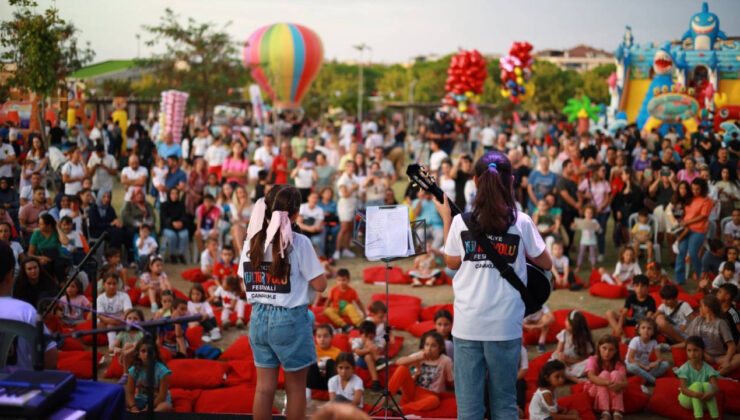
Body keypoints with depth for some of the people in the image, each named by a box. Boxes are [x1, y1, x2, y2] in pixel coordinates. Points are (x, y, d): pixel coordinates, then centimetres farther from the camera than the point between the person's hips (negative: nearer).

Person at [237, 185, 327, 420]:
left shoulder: (252, 241, 3)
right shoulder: (298, 242, -13)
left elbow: (246, 284, 10)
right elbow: (320, 285, -11)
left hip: (258, 318, 5)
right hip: (290, 319, -5)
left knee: (264, 387, 9)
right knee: (296, 387, 9)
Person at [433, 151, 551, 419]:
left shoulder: (461, 221, -5)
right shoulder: (521, 222, -6)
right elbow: (546, 264, 5)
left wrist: (445, 218, 15)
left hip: (468, 324, 0)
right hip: (505, 325, 0)